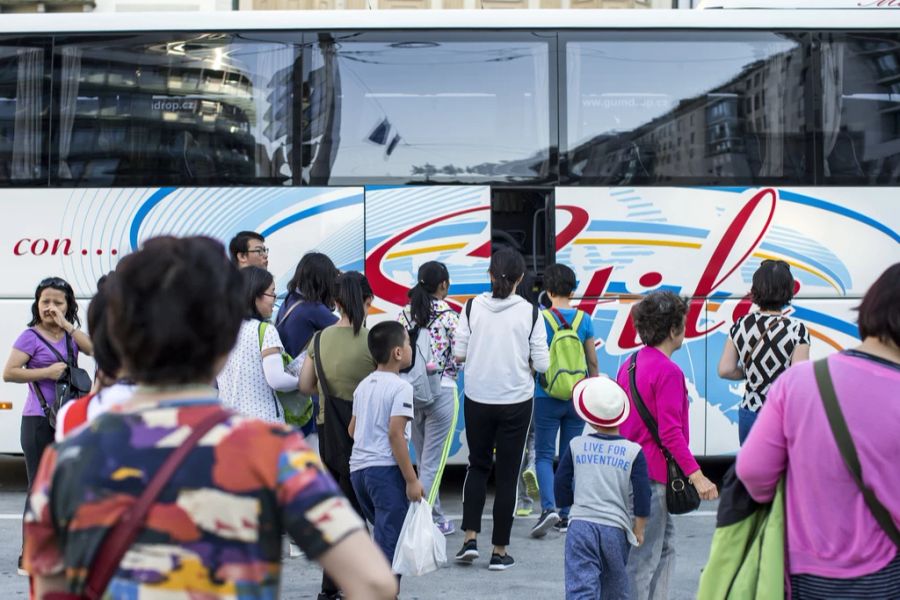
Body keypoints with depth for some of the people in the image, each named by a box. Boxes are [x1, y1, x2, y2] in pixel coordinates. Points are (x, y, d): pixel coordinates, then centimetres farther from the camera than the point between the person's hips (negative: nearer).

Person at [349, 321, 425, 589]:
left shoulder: (363, 385, 13)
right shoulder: (401, 388, -11)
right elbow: (395, 434, -18)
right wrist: (412, 479, -15)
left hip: (358, 467, 8)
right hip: (386, 469, -8)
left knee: (384, 532, 20)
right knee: (389, 540, -5)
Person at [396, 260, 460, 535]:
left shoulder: (405, 314, 2)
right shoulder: (449, 317, -9)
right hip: (441, 391, -5)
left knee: (424, 459, 17)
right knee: (433, 462, -1)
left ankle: (435, 516, 26)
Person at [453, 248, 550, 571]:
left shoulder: (473, 307, -5)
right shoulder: (529, 312, -8)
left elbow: (459, 353, -2)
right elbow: (542, 363, -7)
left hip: (477, 399, 1)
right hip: (516, 402, -1)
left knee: (477, 465, 20)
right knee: (507, 475, 7)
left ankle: (470, 538, 8)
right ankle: (500, 552, 11)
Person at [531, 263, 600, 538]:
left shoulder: (540, 319, -8)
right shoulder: (584, 319, 0)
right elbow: (592, 362, 6)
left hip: (547, 398, -3)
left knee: (544, 455, 3)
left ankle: (548, 508, -16)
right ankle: (565, 515, 14)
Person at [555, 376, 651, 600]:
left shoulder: (576, 445, 3)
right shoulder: (633, 452, -1)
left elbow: (561, 489, 8)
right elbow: (642, 497, -3)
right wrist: (639, 530, 9)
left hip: (581, 525, -1)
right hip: (616, 529, 1)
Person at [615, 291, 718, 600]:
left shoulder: (630, 364, 12)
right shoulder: (668, 371, -17)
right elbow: (671, 432, -23)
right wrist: (696, 475, -25)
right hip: (652, 475, -10)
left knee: (665, 545, 20)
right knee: (645, 557, -4)